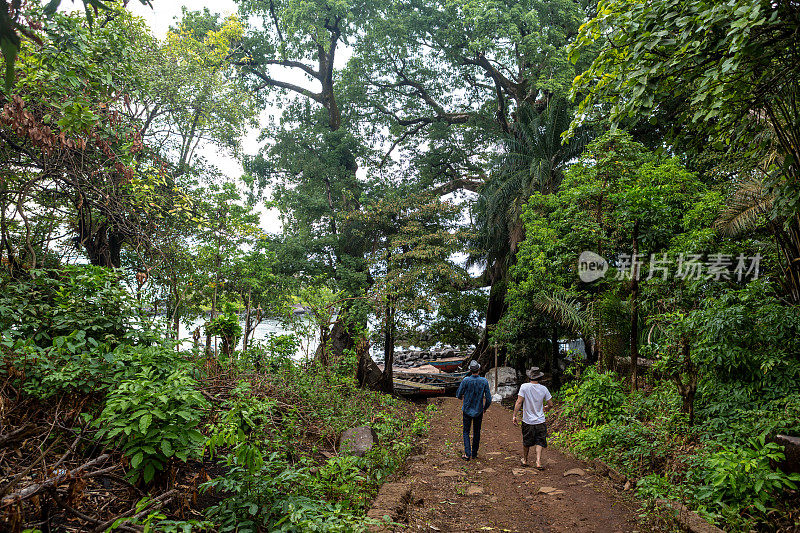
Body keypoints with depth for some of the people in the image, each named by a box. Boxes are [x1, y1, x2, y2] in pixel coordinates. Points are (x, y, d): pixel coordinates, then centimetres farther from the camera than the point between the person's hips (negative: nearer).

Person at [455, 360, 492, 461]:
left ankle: (467, 454, -1)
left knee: (466, 432, 9)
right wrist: (485, 408, 12)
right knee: (477, 432, 16)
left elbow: (459, 395, -7)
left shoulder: (466, 380, -16)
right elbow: (488, 399, -6)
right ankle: (474, 453, 23)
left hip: (467, 410, -2)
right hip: (479, 411, 2)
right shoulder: (484, 381, -10)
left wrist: (463, 397, 17)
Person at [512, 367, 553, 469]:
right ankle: (538, 462, -4)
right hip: (540, 421, 1)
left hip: (527, 421, 0)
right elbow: (550, 404, 2)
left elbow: (519, 402, -14)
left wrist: (515, 416, -8)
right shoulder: (543, 389, -4)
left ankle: (524, 460, 30)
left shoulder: (524, 387, -11)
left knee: (526, 442, 15)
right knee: (539, 442, 8)